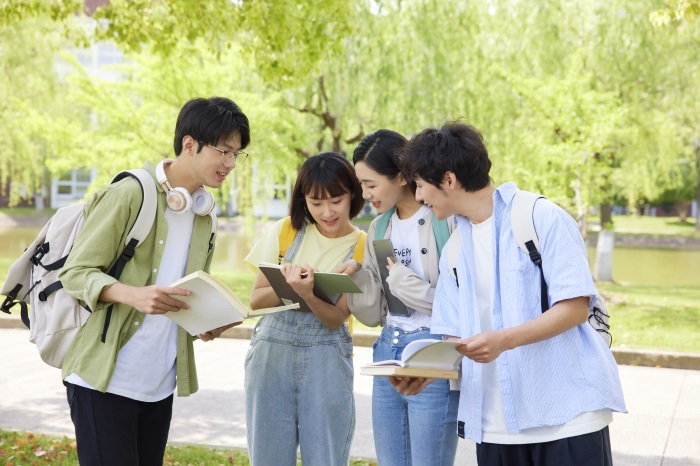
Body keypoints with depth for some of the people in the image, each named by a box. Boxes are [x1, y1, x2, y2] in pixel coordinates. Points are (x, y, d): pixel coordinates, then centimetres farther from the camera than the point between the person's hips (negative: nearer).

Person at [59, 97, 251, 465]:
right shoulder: (130, 194, -9)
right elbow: (75, 272, -11)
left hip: (160, 384, 7)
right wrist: (135, 295, -29)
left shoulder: (204, 214, 14)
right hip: (105, 379, -7)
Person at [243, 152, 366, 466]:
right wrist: (286, 285, -18)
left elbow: (336, 319, -9)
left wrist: (306, 293, -28)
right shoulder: (286, 231, 2)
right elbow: (256, 300, 1)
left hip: (326, 360, -2)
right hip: (270, 354, 2)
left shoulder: (361, 248, -3)